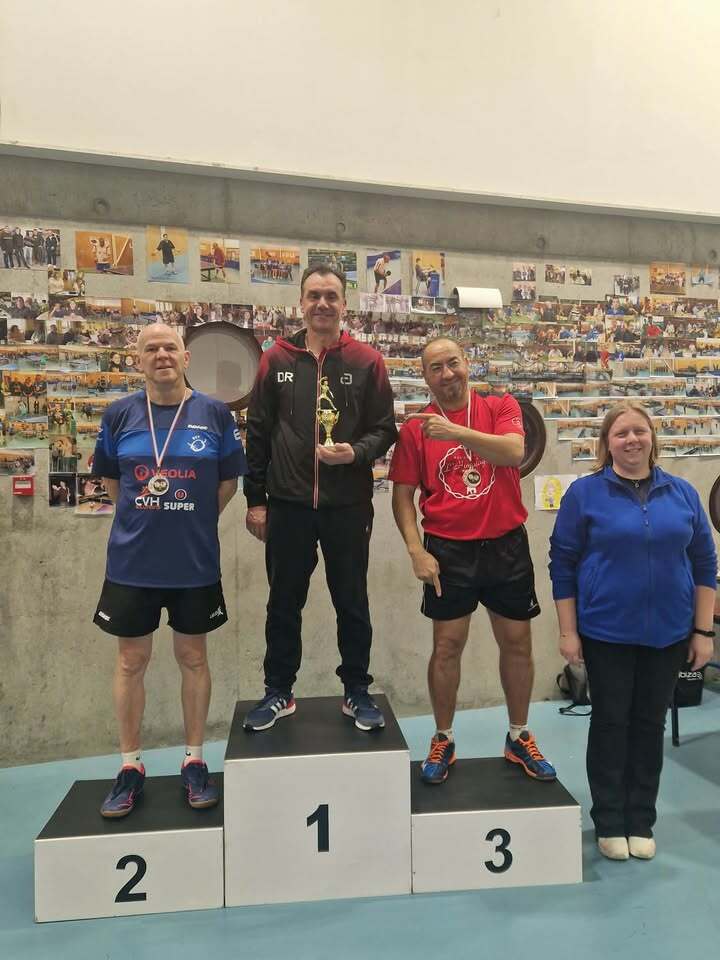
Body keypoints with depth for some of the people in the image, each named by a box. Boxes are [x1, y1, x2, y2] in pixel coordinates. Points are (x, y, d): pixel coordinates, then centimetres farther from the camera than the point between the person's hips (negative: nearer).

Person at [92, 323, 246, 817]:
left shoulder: (215, 414, -3)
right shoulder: (119, 414, 0)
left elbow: (229, 480, 5)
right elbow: (108, 476, 13)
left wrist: (195, 521, 4)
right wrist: (145, 516, 7)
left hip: (195, 562, -1)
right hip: (132, 562, 1)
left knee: (193, 658, 11)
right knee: (132, 661, 10)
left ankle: (195, 762, 27)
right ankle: (131, 766, 27)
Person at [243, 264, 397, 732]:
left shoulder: (367, 361, 0)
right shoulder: (277, 359, 5)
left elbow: (384, 429, 3)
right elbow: (258, 433, 6)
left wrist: (356, 452, -18)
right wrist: (255, 499, 3)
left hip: (348, 505, -1)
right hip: (287, 504, 2)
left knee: (352, 602, 11)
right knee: (284, 603, 12)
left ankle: (358, 692, 27)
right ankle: (278, 692, 28)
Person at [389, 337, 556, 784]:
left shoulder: (501, 407, 0)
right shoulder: (415, 428, -2)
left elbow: (514, 450, -20)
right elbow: (403, 495, -1)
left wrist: (457, 432, -31)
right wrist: (417, 552, -11)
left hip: (506, 545, 1)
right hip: (448, 550, -1)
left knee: (517, 643, 12)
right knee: (447, 646, 7)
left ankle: (520, 738, 32)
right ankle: (443, 742, 26)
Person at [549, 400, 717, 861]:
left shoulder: (683, 493, 3)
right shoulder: (585, 493, -6)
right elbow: (562, 565, -4)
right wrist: (568, 632, -6)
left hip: (668, 633, 3)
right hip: (606, 633, -2)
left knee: (650, 724, 12)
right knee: (610, 723, 8)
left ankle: (641, 823, 28)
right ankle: (609, 823, 24)